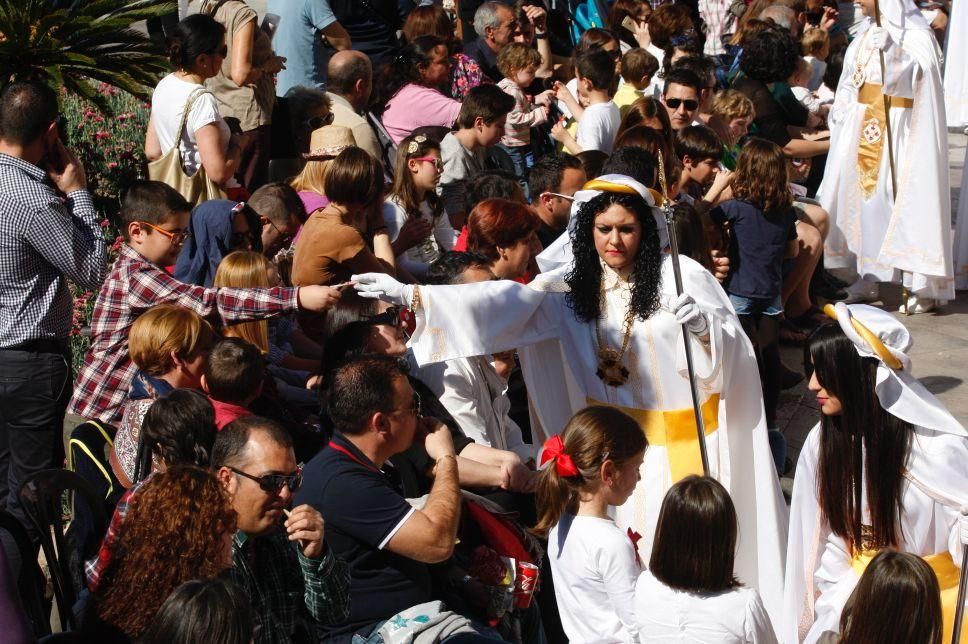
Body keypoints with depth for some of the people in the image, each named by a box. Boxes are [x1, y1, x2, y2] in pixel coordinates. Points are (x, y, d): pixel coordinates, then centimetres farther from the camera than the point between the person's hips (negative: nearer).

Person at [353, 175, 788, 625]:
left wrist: (703, 324, -33)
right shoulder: (575, 283, 1)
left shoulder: (682, 275, -8)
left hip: (684, 434, -3)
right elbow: (509, 301, -10)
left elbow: (734, 347, -10)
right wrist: (414, 296, -20)